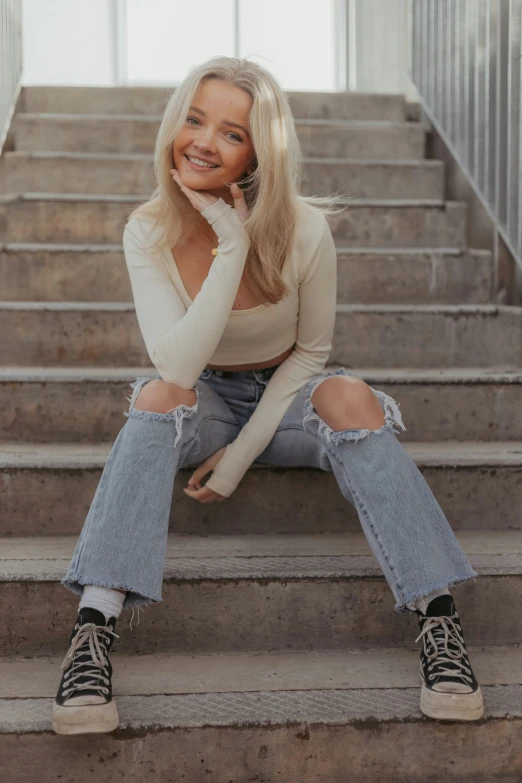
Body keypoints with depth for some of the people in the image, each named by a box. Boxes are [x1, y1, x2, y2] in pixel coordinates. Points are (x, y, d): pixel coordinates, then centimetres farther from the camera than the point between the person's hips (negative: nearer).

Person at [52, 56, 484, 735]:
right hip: (202, 406, 1)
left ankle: (439, 621, -30)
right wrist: (232, 249, -33)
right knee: (159, 396, -32)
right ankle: (93, 628, -36)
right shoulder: (149, 232, -15)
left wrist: (244, 450, -15)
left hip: (283, 400, 0)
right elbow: (176, 365, -26)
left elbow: (310, 351, -6)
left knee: (350, 397, -31)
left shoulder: (303, 229, -17)